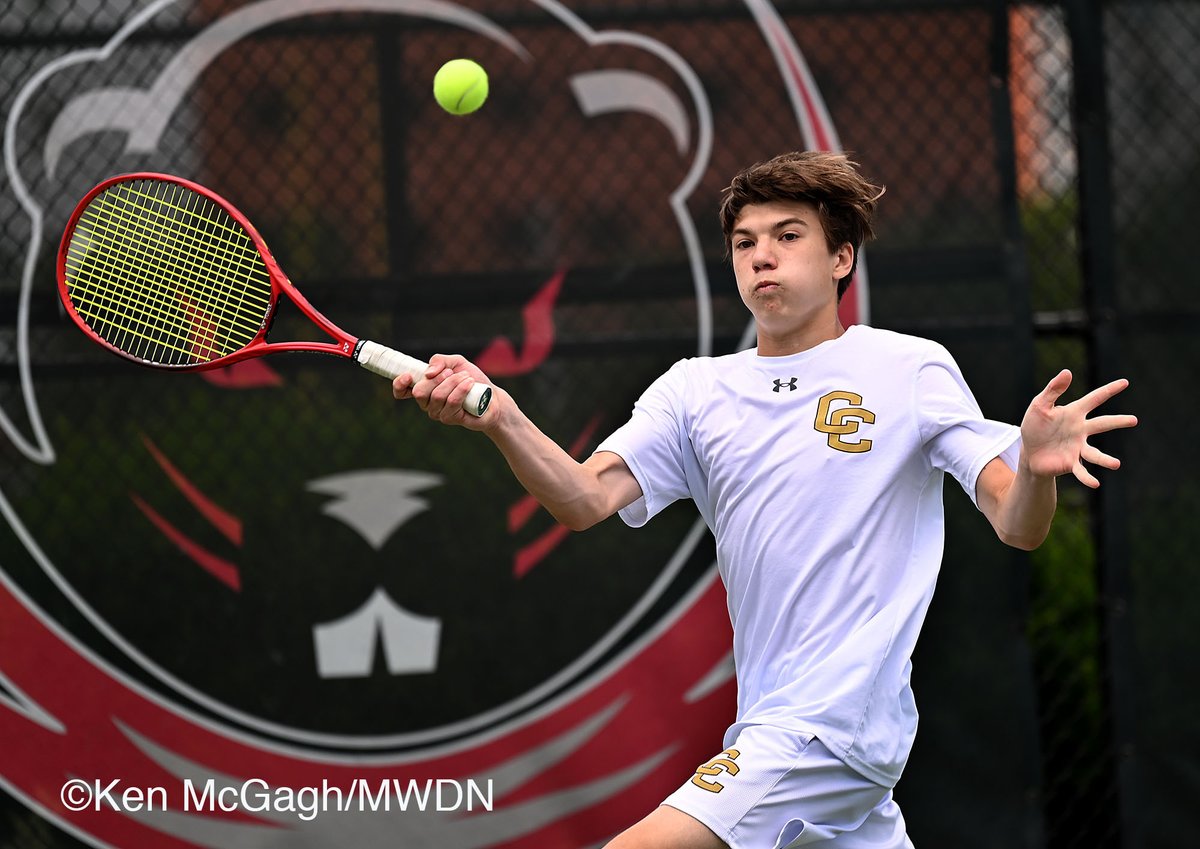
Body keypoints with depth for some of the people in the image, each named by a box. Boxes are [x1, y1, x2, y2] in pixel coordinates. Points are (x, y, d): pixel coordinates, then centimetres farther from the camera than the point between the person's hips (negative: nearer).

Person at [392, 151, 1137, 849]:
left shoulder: (912, 370, -2)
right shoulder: (696, 390, 10)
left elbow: (1017, 526, -6)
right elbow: (587, 499, -4)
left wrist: (1035, 468, -31)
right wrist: (500, 419, -25)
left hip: (837, 722, -6)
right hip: (769, 728, 6)